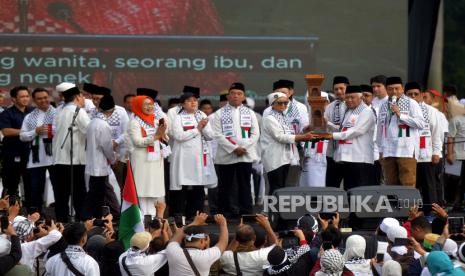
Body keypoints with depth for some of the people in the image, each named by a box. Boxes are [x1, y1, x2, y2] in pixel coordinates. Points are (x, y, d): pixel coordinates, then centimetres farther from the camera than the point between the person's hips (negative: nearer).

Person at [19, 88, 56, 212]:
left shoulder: (58, 114, 3)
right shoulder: (29, 117, 12)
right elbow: (22, 136, 6)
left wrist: (54, 131, -21)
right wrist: (36, 132, -8)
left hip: (54, 156, -3)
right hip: (36, 159, 3)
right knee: (35, 190, 5)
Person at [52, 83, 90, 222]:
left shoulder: (60, 113, 16)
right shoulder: (78, 111, -5)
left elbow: (56, 132, 17)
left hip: (58, 159, 6)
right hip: (75, 159, -6)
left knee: (61, 195, 6)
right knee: (79, 195, -3)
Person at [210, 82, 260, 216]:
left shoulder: (250, 113, 10)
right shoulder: (220, 113, 2)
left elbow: (255, 134, 6)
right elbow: (217, 135, -6)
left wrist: (244, 148, -9)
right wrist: (234, 148, -13)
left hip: (245, 154, 1)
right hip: (226, 155, -1)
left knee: (245, 185, 2)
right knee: (225, 186, 3)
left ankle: (246, 213, 4)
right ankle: (224, 213, 9)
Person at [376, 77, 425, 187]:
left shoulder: (411, 103, 3)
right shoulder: (384, 106, 17)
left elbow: (421, 124, -7)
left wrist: (400, 115, -11)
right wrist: (380, 149, 17)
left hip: (407, 151, -5)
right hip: (388, 152, 5)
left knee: (408, 185, -8)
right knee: (391, 185, 4)